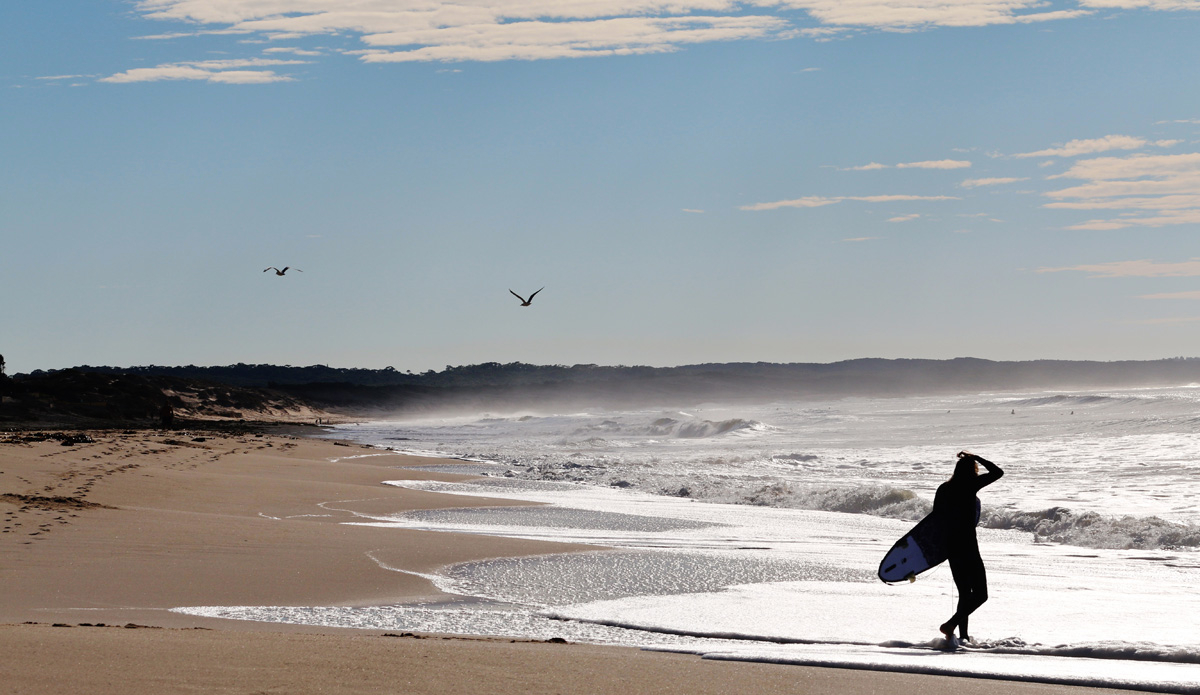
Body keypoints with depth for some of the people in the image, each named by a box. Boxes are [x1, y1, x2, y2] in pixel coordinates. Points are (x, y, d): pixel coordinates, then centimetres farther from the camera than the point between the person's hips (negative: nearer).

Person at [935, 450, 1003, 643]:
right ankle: (951, 624, -18)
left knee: (965, 593, 17)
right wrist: (976, 458, 7)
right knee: (980, 594, -4)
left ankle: (963, 635, 15)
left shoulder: (943, 489, 9)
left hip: (950, 546, 7)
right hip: (967, 546, -7)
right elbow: (997, 472, -2)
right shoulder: (970, 485, -8)